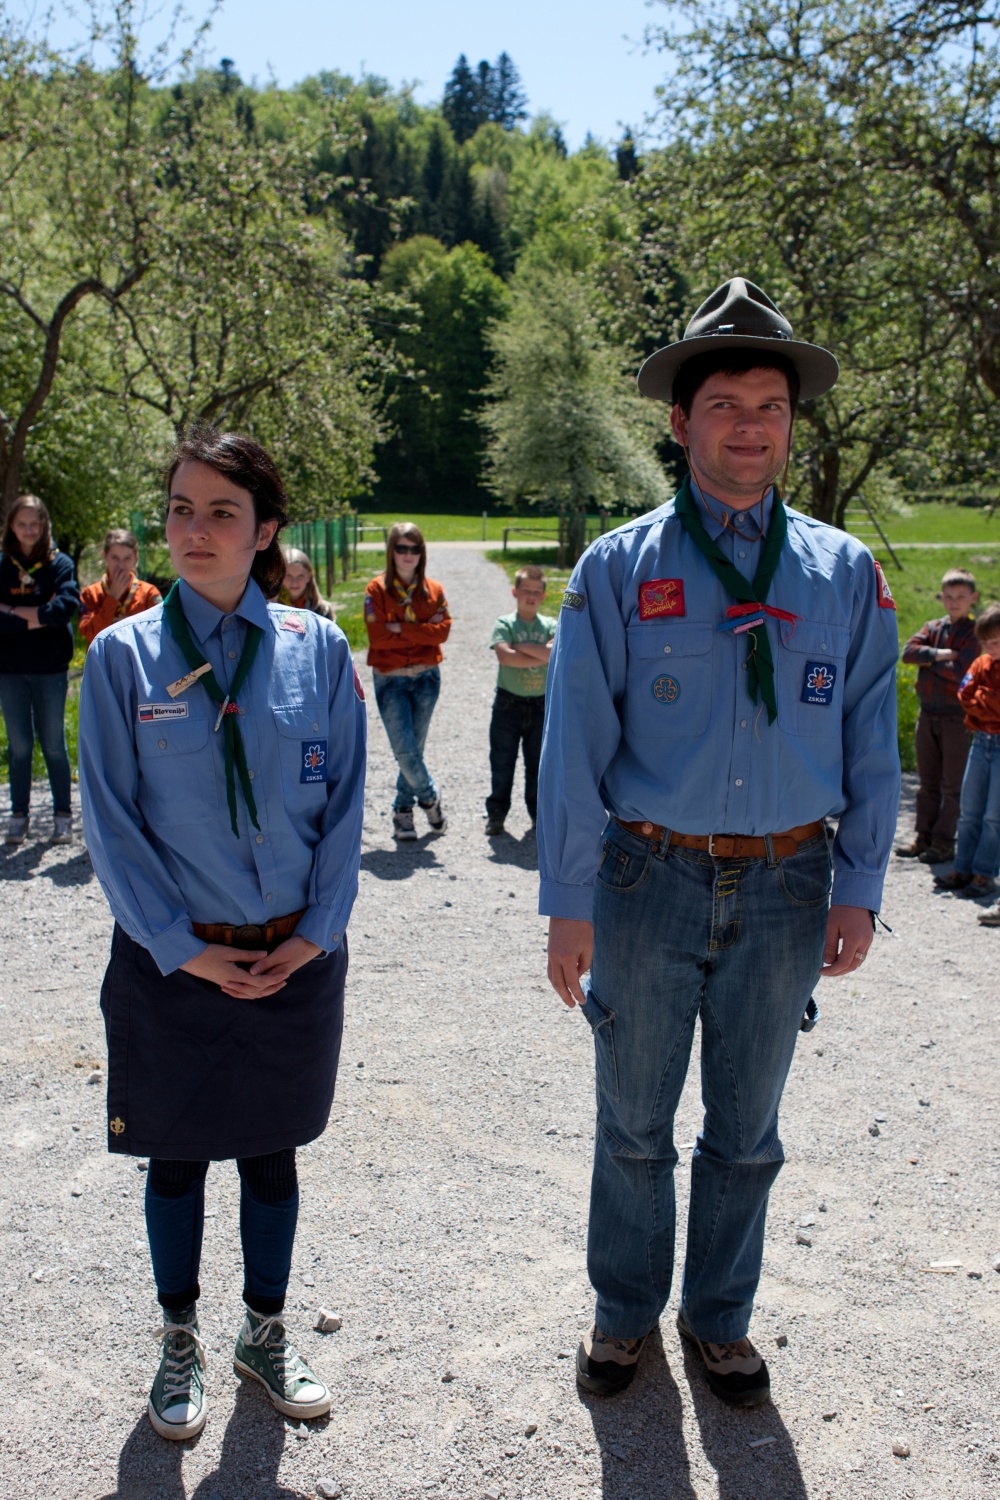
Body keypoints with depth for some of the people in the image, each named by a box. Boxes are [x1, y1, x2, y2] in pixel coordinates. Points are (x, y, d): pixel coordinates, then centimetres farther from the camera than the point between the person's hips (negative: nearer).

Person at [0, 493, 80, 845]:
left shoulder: (60, 563, 0)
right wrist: (36, 618, -16)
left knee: (54, 745, 5)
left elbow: (67, 605, -17)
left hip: (51, 669, -2)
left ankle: (63, 815, 14)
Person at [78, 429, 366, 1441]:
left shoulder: (318, 650, -2)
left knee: (271, 1150, 16)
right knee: (177, 1156, 14)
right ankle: (179, 1344, 35)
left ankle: (266, 1334, 37)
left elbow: (345, 804, 1)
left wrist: (315, 932, -7)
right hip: (170, 961, -1)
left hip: (294, 958, 1)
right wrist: (183, 948, -11)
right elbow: (110, 821, -6)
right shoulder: (123, 655, -6)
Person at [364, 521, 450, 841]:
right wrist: (422, 630, -9)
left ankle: (403, 810, 22)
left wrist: (401, 628, -13)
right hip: (390, 680, -2)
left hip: (426, 677, 3)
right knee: (405, 750, -8)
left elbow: (442, 631, -5)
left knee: (414, 748, 7)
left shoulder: (433, 590, 7)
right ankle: (429, 797, 16)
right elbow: (378, 636, -12)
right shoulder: (377, 590, -2)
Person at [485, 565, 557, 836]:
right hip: (509, 702, -2)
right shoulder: (504, 624, -4)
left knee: (538, 763, 12)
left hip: (541, 704, 2)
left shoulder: (550, 625, 2)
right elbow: (505, 656, -22)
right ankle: (496, 814, 17)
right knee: (502, 762, 5)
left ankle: (538, 812, 25)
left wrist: (523, 647, -17)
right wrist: (542, 656, -19)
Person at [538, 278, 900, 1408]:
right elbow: (574, 743, -5)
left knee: (745, 1133, 16)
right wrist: (567, 903, -8)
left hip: (785, 890, 2)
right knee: (634, 1125, 13)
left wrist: (858, 889, 0)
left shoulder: (844, 574, 3)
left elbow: (870, 741, 5)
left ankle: (720, 1318, 37)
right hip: (650, 881, -1)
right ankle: (625, 1312, 35)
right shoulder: (619, 569, -3)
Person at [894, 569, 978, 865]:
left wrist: (928, 661, -8)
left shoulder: (976, 632, -7)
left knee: (952, 785, 1)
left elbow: (961, 671, -20)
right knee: (928, 782, 12)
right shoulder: (933, 628, 11)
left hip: (958, 718, -6)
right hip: (927, 714, 6)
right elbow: (908, 651, -5)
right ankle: (923, 837, 19)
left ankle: (944, 843, 6)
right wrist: (938, 654, -18)